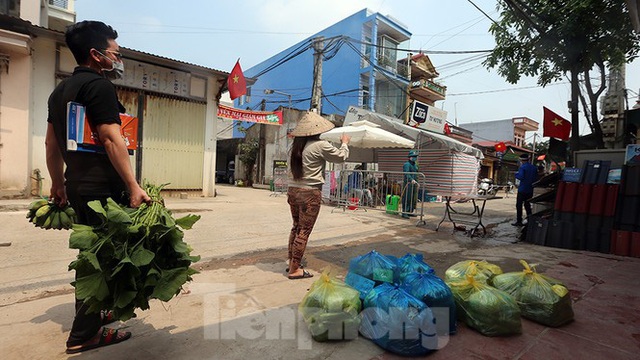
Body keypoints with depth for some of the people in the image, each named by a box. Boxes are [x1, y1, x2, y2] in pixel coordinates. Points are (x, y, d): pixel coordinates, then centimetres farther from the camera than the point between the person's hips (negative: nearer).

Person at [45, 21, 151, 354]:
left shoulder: (60, 90, 18)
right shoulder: (99, 85, -11)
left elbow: (51, 143, 20)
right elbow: (112, 140, -21)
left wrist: (58, 185, 25)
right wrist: (133, 187, -22)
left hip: (78, 186, 10)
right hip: (103, 188, -9)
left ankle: (91, 314, 37)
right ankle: (83, 335, 11)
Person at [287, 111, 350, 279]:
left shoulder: (296, 145, 9)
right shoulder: (320, 145, -11)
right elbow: (341, 157, 2)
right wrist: (345, 143, 17)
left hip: (293, 190, 8)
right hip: (310, 193, -7)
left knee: (296, 227, 19)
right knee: (304, 231, 1)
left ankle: (291, 262, 31)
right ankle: (294, 270, 9)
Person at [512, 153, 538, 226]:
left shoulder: (522, 167, -13)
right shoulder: (534, 167, 8)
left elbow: (521, 177, -22)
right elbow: (536, 179, 10)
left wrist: (516, 174, -3)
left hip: (522, 189, -7)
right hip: (530, 190, 7)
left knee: (519, 205, 1)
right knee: (527, 204, 17)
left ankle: (519, 221, 2)